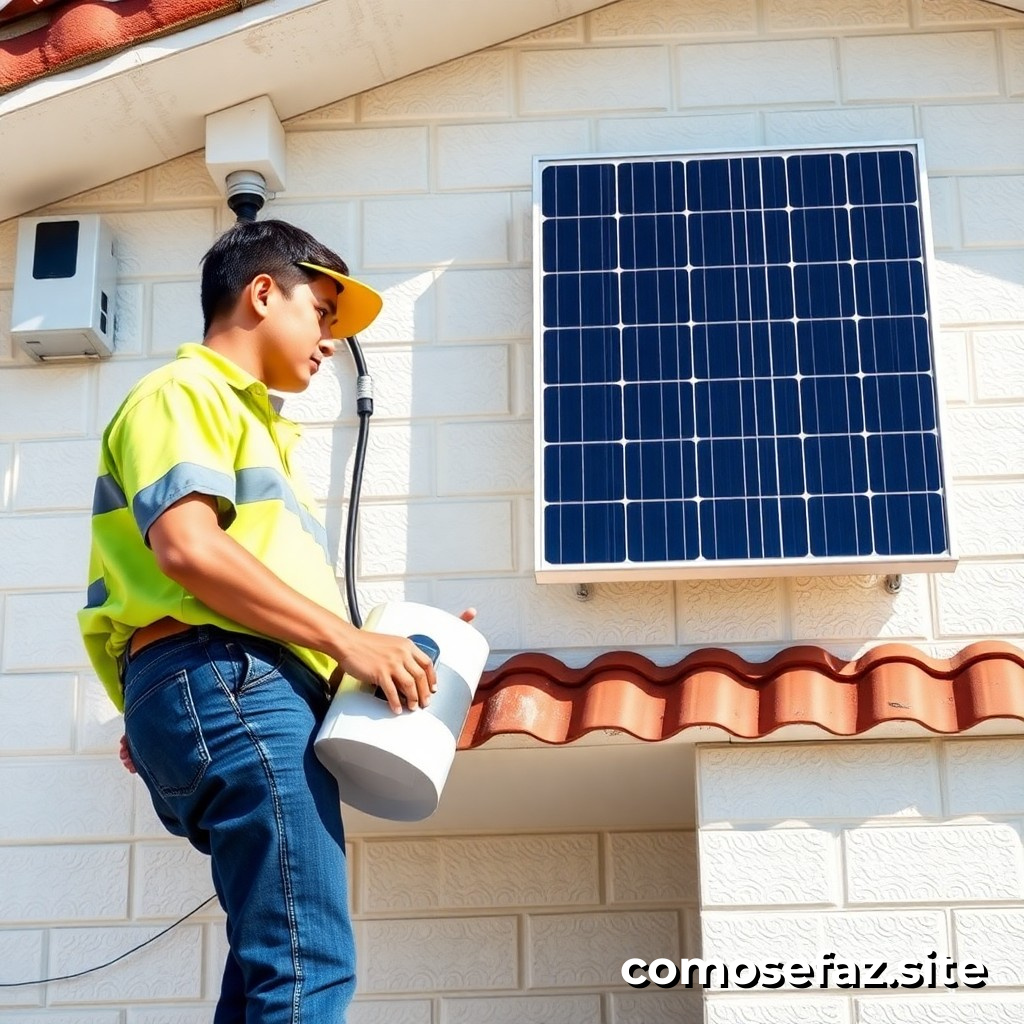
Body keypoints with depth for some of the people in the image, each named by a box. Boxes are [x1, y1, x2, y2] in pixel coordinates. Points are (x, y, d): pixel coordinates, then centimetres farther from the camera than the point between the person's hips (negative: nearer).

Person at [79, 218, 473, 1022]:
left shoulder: (250, 421, 33)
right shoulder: (186, 392, 3)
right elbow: (185, 546, -14)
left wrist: (373, 649, 19)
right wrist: (345, 638, -13)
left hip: (253, 692, 10)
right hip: (228, 684, -10)